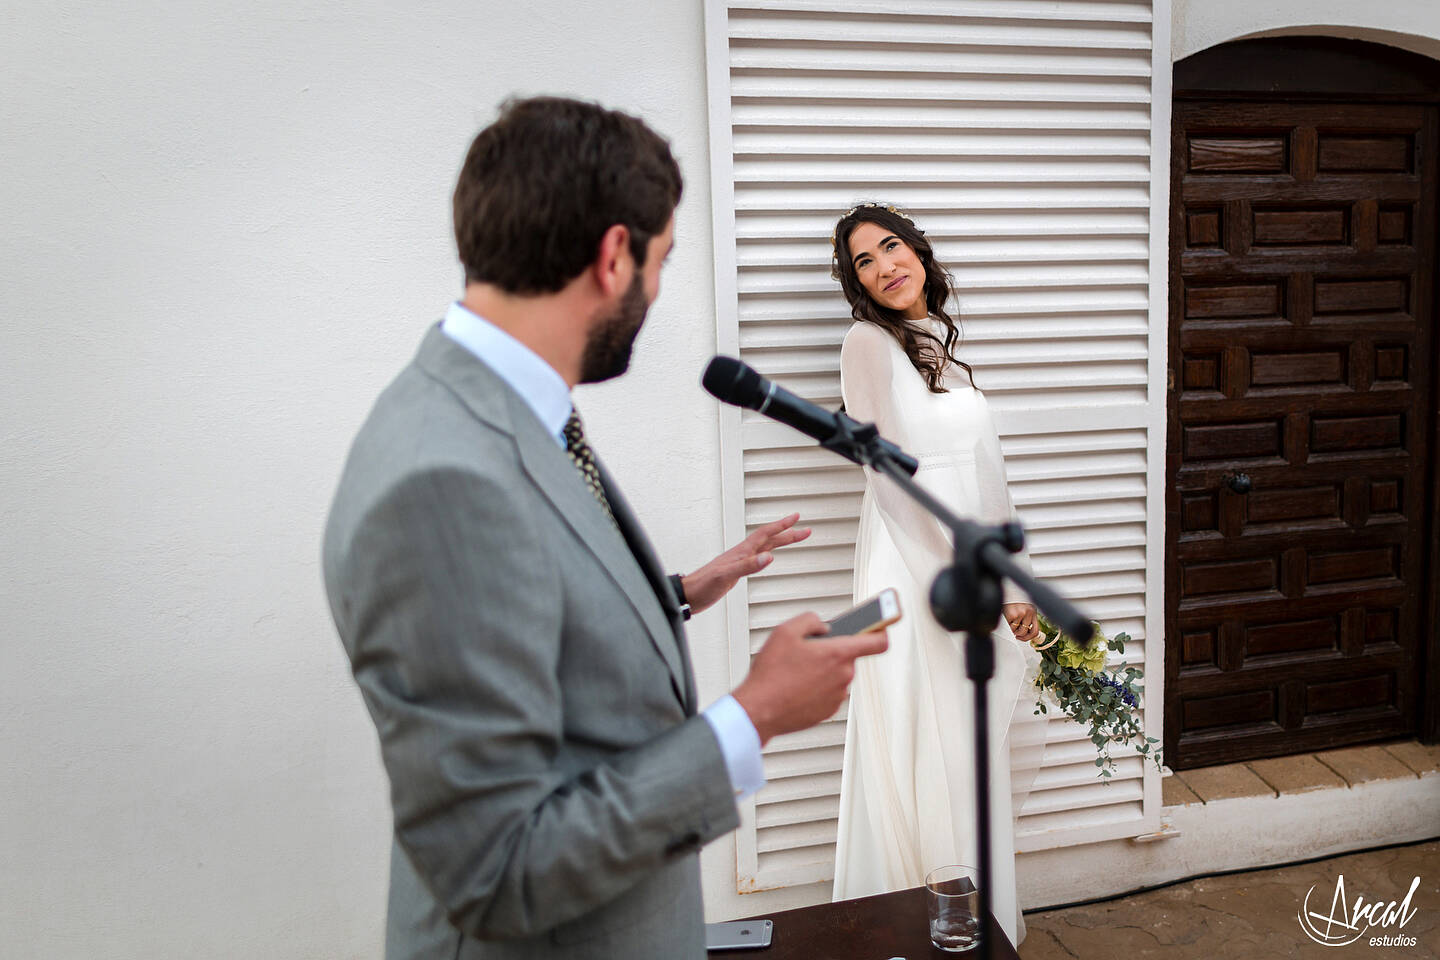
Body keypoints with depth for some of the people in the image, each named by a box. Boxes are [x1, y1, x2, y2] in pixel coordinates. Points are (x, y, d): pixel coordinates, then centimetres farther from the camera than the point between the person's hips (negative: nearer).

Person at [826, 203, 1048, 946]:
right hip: (913, 577, -8)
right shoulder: (870, 342, -8)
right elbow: (901, 479, -15)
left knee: (974, 757, 15)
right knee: (929, 761, 0)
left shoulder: (937, 344, 15)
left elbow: (977, 477, 16)